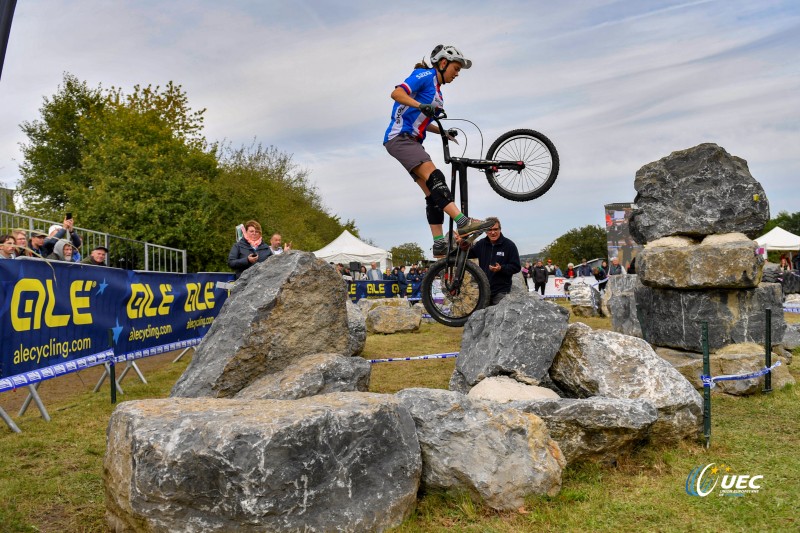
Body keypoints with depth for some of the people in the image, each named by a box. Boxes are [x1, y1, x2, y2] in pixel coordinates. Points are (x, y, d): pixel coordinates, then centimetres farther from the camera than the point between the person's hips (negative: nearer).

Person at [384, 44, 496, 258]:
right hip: (400, 137, -10)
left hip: (412, 141, 10)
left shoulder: (437, 90, 23)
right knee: (434, 178, -27)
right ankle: (463, 222, -40)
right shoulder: (425, 75, -4)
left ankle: (439, 244, -1)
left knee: (433, 193, 1)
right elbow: (396, 93, -20)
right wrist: (421, 105, -35)